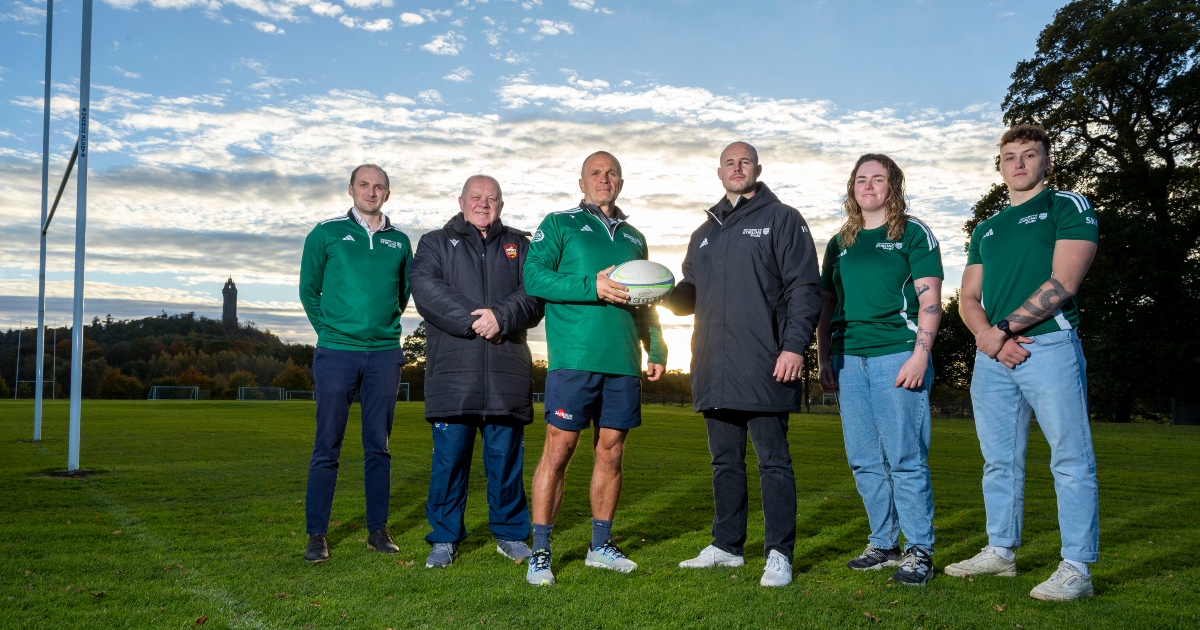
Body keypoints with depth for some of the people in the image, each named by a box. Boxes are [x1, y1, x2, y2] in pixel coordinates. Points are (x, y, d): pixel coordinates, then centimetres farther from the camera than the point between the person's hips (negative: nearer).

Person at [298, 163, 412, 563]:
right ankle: (317, 534, 6)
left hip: (384, 354, 2)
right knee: (327, 447, -1)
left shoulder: (400, 241, 10)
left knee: (378, 446, 7)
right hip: (337, 352, -2)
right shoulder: (326, 233, 3)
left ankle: (378, 530, 15)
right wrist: (329, 330, 4)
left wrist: (386, 326, 11)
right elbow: (308, 289, 9)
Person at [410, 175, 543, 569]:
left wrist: (501, 317, -17)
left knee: (506, 455, 6)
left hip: (507, 371, 1)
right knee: (450, 455, 1)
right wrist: (473, 321, -15)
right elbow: (426, 290, -4)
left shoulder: (519, 245, 18)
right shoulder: (435, 243, 15)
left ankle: (510, 533, 19)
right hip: (452, 369, -1)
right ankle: (445, 538, 13)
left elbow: (533, 293, 2)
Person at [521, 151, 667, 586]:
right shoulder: (559, 224, 6)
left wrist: (657, 348, 14)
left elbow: (646, 301, 26)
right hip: (574, 358, -5)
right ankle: (540, 553, 2)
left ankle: (600, 545, 21)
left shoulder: (633, 237, 22)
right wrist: (593, 287, -16)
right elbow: (534, 276, -8)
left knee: (611, 452, 9)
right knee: (559, 449, -6)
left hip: (623, 360, 5)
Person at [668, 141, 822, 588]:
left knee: (773, 462, -2)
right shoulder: (705, 233, 21)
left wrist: (794, 345, -16)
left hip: (763, 367, -6)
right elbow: (690, 297, 23)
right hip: (714, 368, 6)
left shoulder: (781, 219, 3)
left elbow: (804, 287, -5)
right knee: (725, 461, 13)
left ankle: (779, 554, 5)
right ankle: (726, 546, 23)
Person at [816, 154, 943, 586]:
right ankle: (883, 544, 18)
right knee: (864, 461, 6)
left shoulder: (913, 234, 4)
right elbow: (828, 306, 19)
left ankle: (919, 551, 3)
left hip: (897, 355, -5)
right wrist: (824, 360, 11)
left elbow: (930, 300, -4)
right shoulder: (840, 243, 18)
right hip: (849, 360, 5)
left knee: (905, 459, -6)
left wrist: (920, 355, -14)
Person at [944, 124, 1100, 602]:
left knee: (1070, 460, -4)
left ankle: (1076, 568, -1)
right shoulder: (985, 230, 21)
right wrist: (988, 334, -7)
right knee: (1000, 461, 11)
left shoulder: (1069, 207, 3)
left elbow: (1063, 282, -11)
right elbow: (969, 298, 14)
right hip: (992, 355, 6)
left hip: (1050, 344, -6)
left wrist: (1004, 329, -12)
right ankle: (1001, 552, 21)